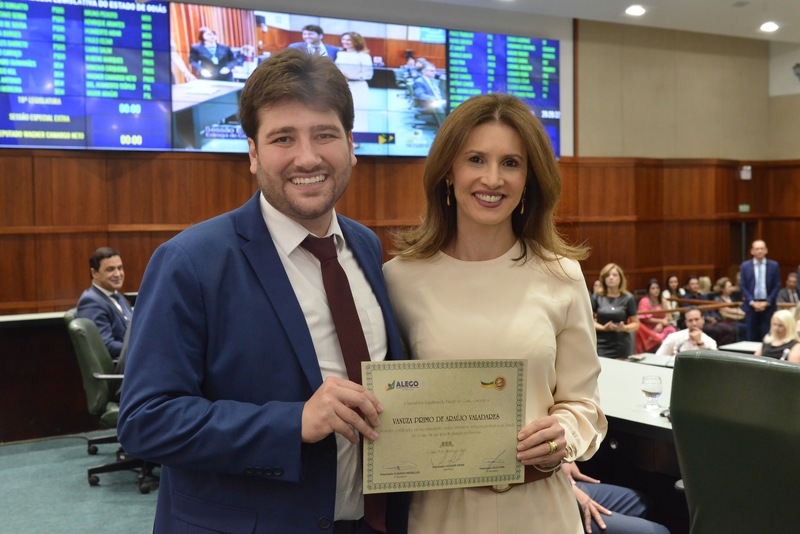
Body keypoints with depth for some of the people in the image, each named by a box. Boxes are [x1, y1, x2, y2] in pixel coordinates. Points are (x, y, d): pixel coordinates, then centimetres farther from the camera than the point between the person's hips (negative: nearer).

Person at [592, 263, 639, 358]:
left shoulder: (628, 298, 1)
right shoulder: (597, 297, 3)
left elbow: (636, 324, 4)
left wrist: (624, 328, -15)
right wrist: (602, 327, -12)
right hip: (601, 346, 0)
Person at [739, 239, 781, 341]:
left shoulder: (774, 265, 4)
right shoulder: (745, 266, 4)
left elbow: (777, 286, 2)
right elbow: (743, 286, 2)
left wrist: (767, 302, -8)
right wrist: (753, 302, -9)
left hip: (768, 306, 0)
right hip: (751, 305, 0)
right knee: (752, 336, 1)